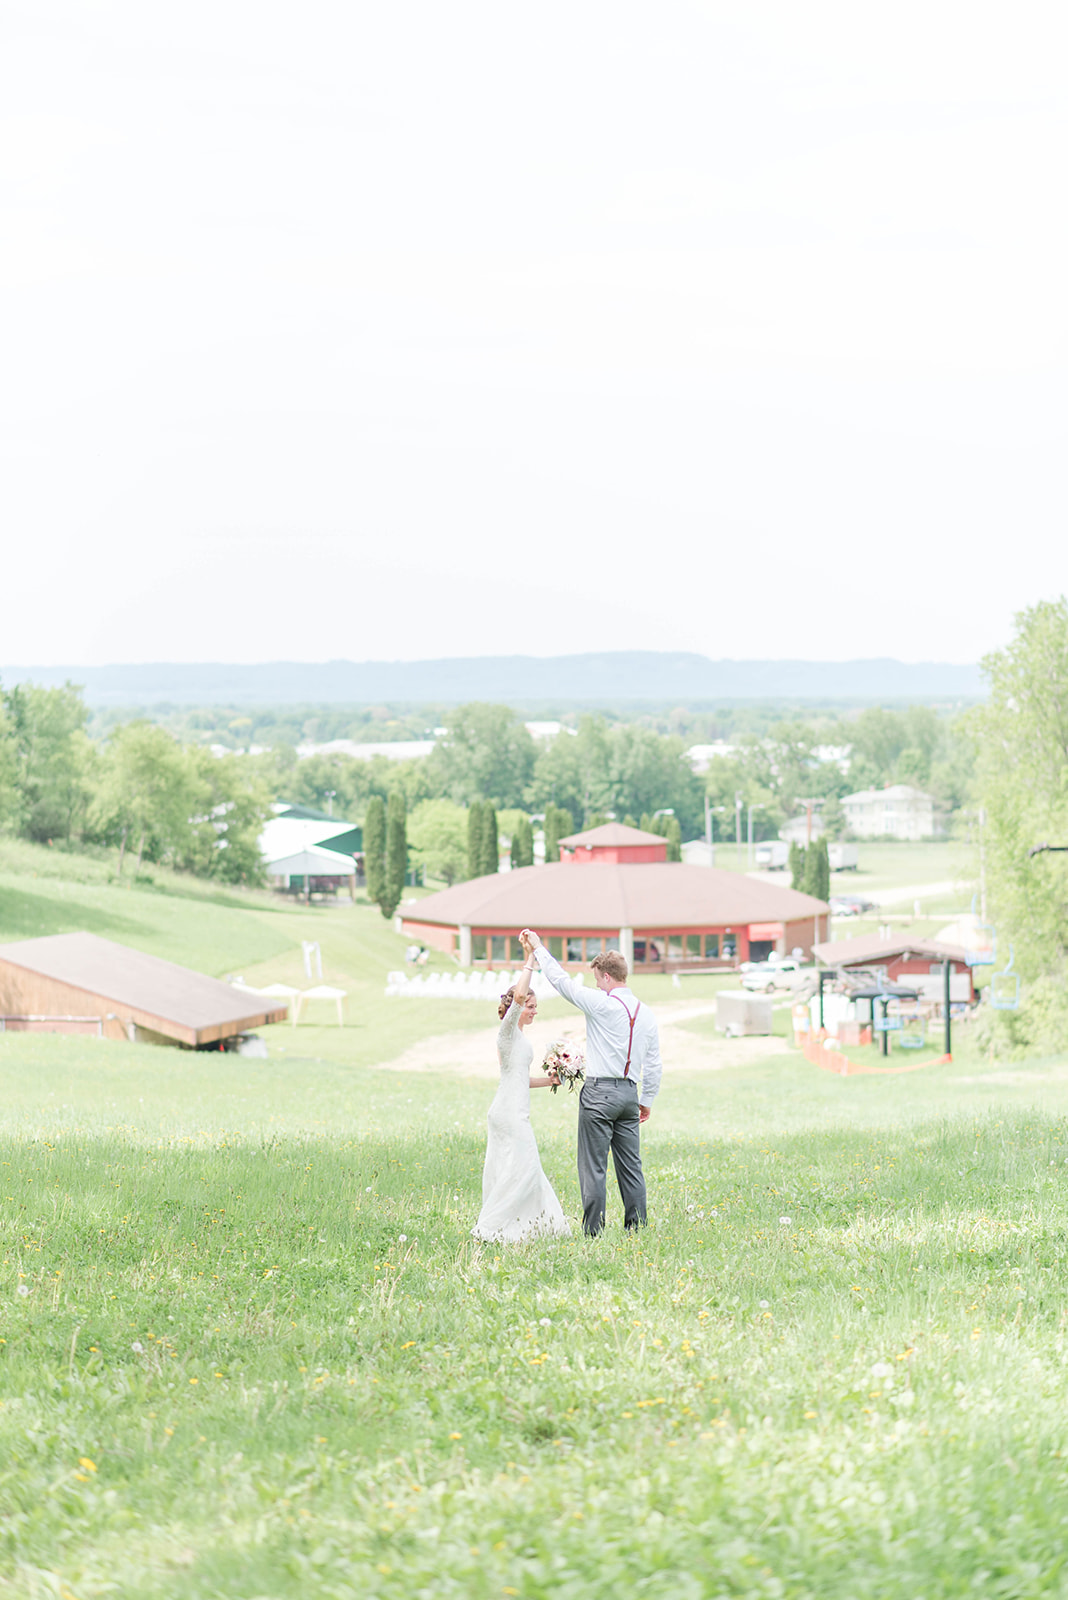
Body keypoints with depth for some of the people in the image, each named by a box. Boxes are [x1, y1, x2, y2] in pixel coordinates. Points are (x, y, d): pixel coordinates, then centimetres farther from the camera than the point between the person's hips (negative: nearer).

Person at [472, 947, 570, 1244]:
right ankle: (489, 1228, -6)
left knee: (509, 1171, 11)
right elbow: (519, 995, -28)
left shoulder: (517, 1037, 19)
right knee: (520, 1169, -8)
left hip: (513, 1110, 10)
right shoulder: (508, 1030, -9)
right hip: (510, 1111, -10)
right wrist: (530, 961, -23)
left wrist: (550, 1081, 18)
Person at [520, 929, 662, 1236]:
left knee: (594, 1166, -3)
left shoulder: (601, 1003, -11)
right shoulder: (646, 1013, 9)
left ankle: (592, 1230, -4)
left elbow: (561, 981, -7)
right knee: (630, 1165, 10)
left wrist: (538, 948, 3)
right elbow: (654, 1064, 13)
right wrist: (647, 1100, 23)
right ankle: (636, 1227, 11)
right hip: (629, 1092, 7)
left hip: (600, 1091, -7)